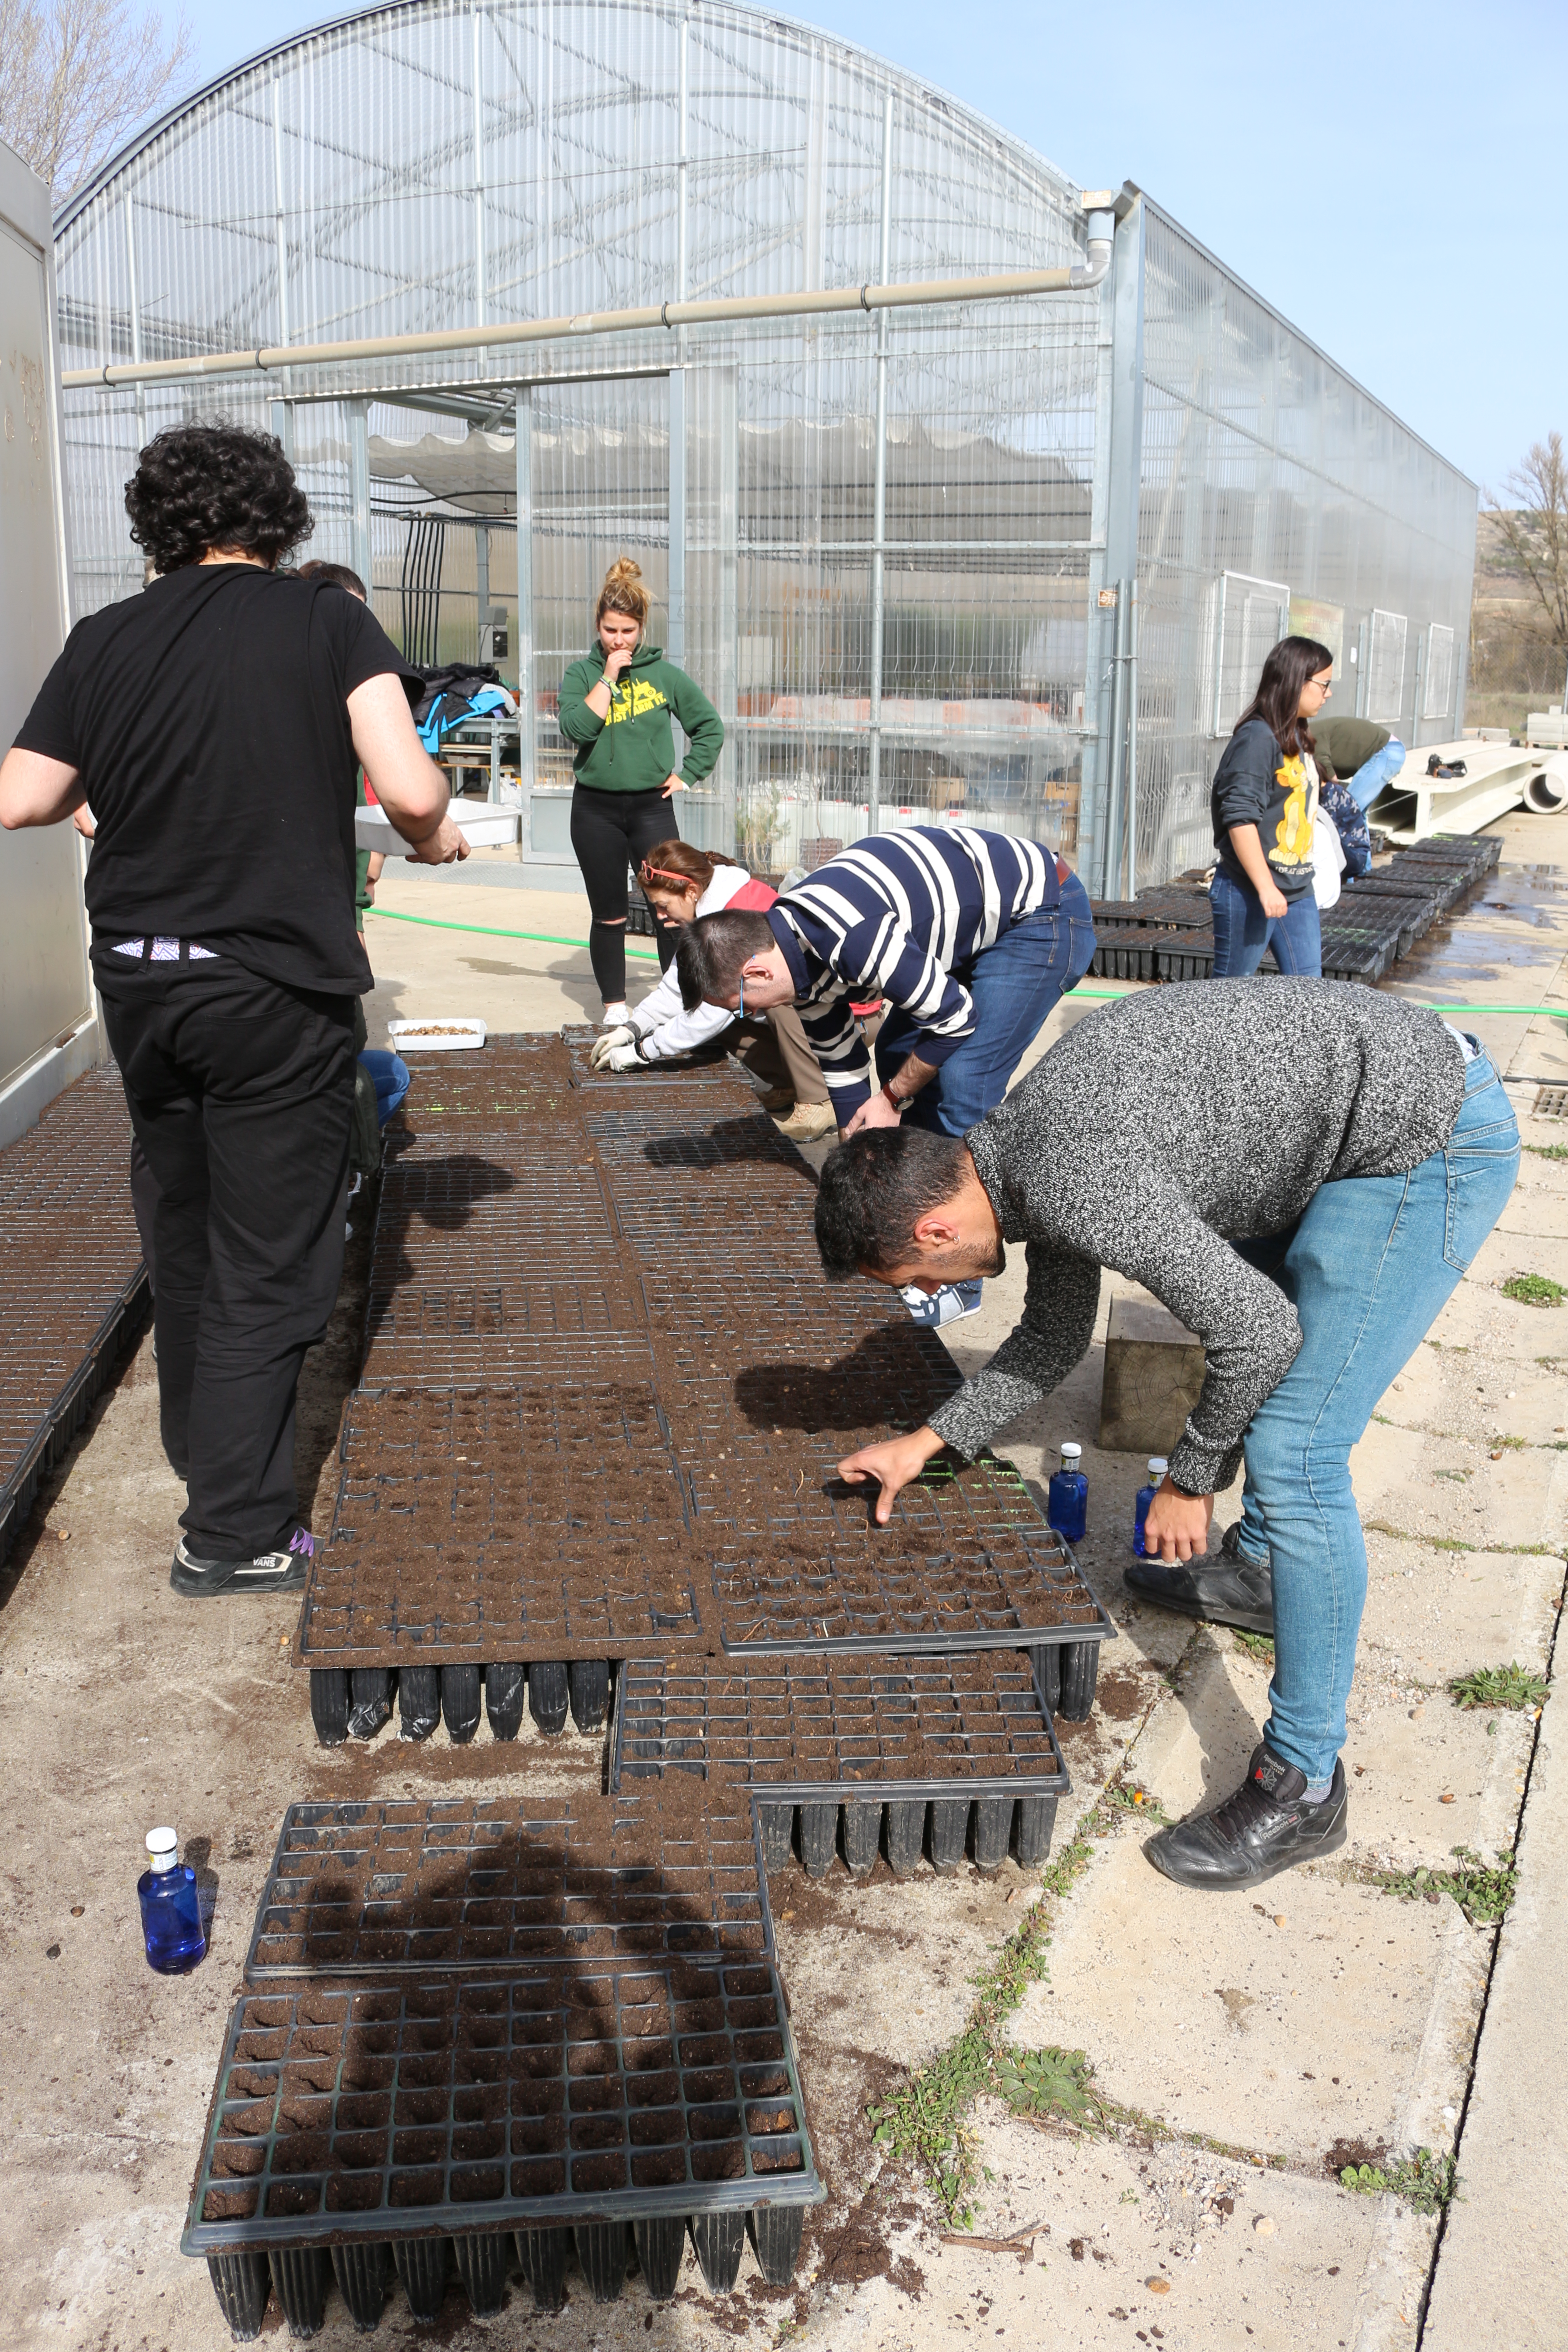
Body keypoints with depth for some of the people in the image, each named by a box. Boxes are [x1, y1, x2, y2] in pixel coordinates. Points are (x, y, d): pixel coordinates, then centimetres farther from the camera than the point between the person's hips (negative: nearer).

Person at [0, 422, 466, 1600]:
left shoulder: (105, 639, 3)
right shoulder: (329, 622, -7)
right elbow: (410, 790, -18)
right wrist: (436, 835, 4)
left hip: (139, 982, 5)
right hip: (276, 986, -4)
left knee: (188, 1233, 22)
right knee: (271, 1262, 4)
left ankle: (201, 1448, 40)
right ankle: (236, 1532, 8)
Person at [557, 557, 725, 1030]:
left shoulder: (664, 674, 4)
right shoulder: (581, 674, 2)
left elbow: (710, 726, 13)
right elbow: (577, 728, -15)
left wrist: (688, 774, 4)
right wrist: (608, 676, -14)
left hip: (651, 806, 0)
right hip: (595, 809, 0)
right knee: (609, 915, 8)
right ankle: (615, 1005, 19)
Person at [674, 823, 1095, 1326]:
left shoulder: (855, 942, -34)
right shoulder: (799, 962, -4)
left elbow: (956, 1021, -24)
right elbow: (840, 1063, 7)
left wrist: (892, 1098, -8)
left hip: (1045, 916, -10)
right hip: (974, 930, 10)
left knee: (963, 1086, -15)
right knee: (897, 1057, 12)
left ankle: (957, 1278, -5)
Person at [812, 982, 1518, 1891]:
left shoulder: (1072, 1181, -26)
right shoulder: (1022, 1145, 6)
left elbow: (1259, 1332, -21)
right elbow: (1055, 1339, 20)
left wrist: (1190, 1479, -6)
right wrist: (927, 1442, 18)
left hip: (1434, 1141, -10)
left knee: (1292, 1450, -11)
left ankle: (1302, 1788, 1)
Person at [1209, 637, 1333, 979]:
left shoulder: (1297, 738, 13)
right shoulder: (1257, 739, -16)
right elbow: (1240, 819, -21)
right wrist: (1266, 887, -23)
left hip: (1297, 890, 9)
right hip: (1249, 893, -9)